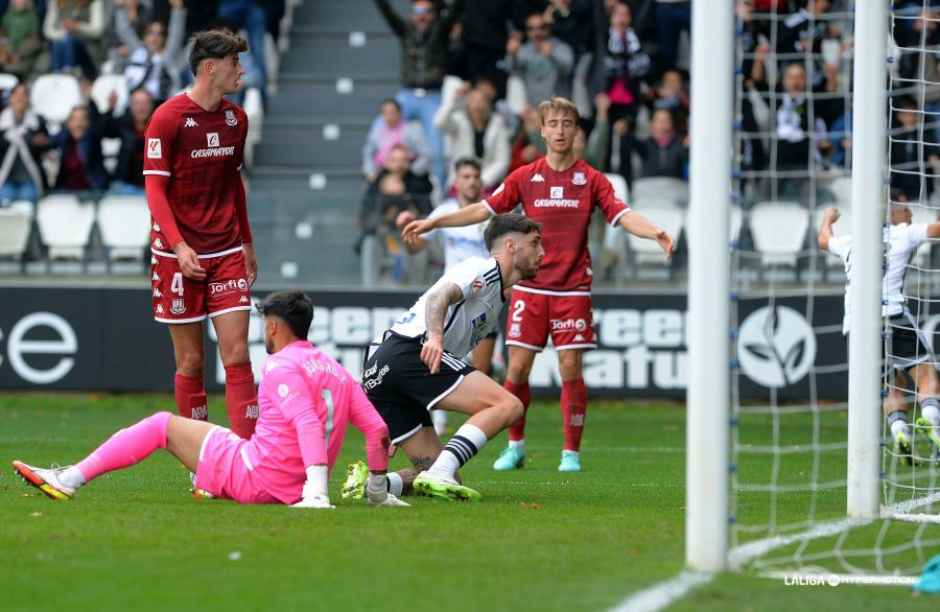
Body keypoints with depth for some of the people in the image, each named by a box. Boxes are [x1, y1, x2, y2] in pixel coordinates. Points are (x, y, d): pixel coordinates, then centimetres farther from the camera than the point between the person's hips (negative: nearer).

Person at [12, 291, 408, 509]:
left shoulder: (282, 367, -11)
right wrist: (379, 489, 17)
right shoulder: (338, 372, 12)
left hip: (254, 477, -7)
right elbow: (377, 429, 8)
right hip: (293, 488, 7)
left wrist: (317, 490, -35)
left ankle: (70, 480, 3)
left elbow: (308, 424, -26)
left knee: (163, 425, 4)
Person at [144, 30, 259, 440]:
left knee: (237, 355, -5)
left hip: (227, 253, 4)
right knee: (190, 361, 0)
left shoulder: (236, 118, 9)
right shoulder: (168, 118, -9)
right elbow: (154, 188, -11)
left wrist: (247, 243, 18)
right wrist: (179, 246, -21)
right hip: (180, 254, -4)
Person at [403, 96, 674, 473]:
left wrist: (655, 232, -26)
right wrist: (432, 223, 6)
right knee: (518, 368, -2)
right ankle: (515, 446, 15)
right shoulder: (525, 177, 6)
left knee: (570, 368, -5)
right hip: (530, 287, 1)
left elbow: (622, 215, -7)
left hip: (572, 289, -1)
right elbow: (485, 209, 10)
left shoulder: (591, 180, 2)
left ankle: (571, 452, 5)